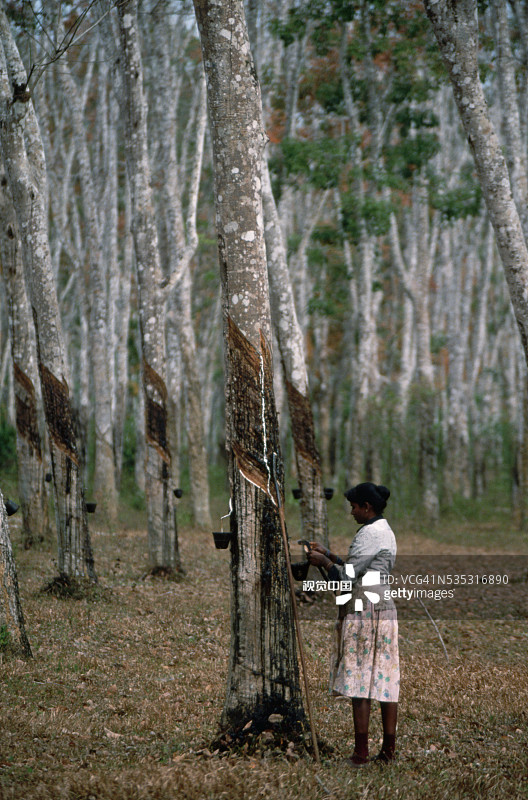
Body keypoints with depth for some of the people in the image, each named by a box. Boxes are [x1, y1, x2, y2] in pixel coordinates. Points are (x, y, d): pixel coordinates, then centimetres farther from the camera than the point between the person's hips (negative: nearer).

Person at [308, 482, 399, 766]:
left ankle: (361, 753, -2)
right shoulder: (385, 530, 16)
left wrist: (324, 562, 0)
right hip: (384, 610, 9)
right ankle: (388, 750, 10)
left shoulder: (370, 534, -15)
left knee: (360, 681, -5)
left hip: (364, 612, -9)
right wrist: (330, 555, 21)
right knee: (385, 679, 8)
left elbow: (347, 577, -16)